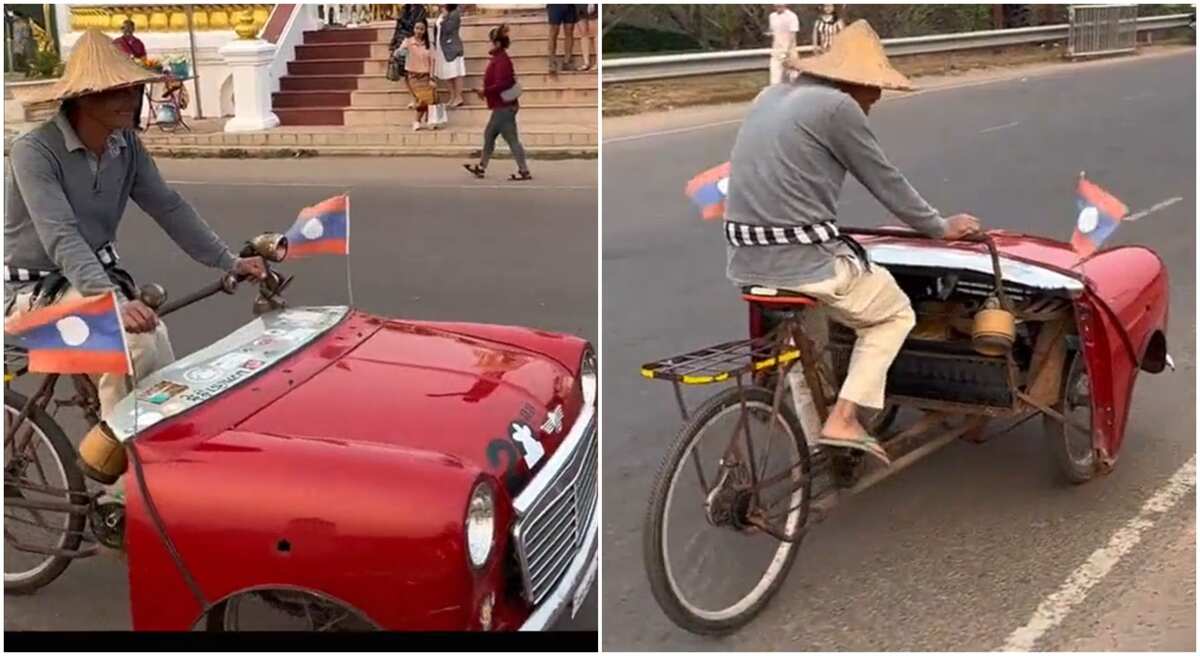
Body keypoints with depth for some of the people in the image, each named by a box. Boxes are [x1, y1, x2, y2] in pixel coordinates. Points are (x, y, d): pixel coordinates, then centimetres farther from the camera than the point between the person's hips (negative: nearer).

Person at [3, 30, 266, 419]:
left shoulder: (127, 146, -2)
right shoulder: (34, 151, -22)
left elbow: (169, 208, 3)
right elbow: (61, 238, -32)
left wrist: (229, 262, -6)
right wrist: (115, 302, -44)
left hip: (100, 277, 6)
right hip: (38, 290, -6)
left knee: (158, 353, -14)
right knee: (133, 341, -28)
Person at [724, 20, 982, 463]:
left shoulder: (769, 97, 16)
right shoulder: (836, 106, -8)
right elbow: (886, 182, 0)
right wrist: (941, 228, 15)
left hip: (746, 261, 8)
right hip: (803, 262, -7)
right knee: (895, 314, 16)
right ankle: (843, 420, 7)